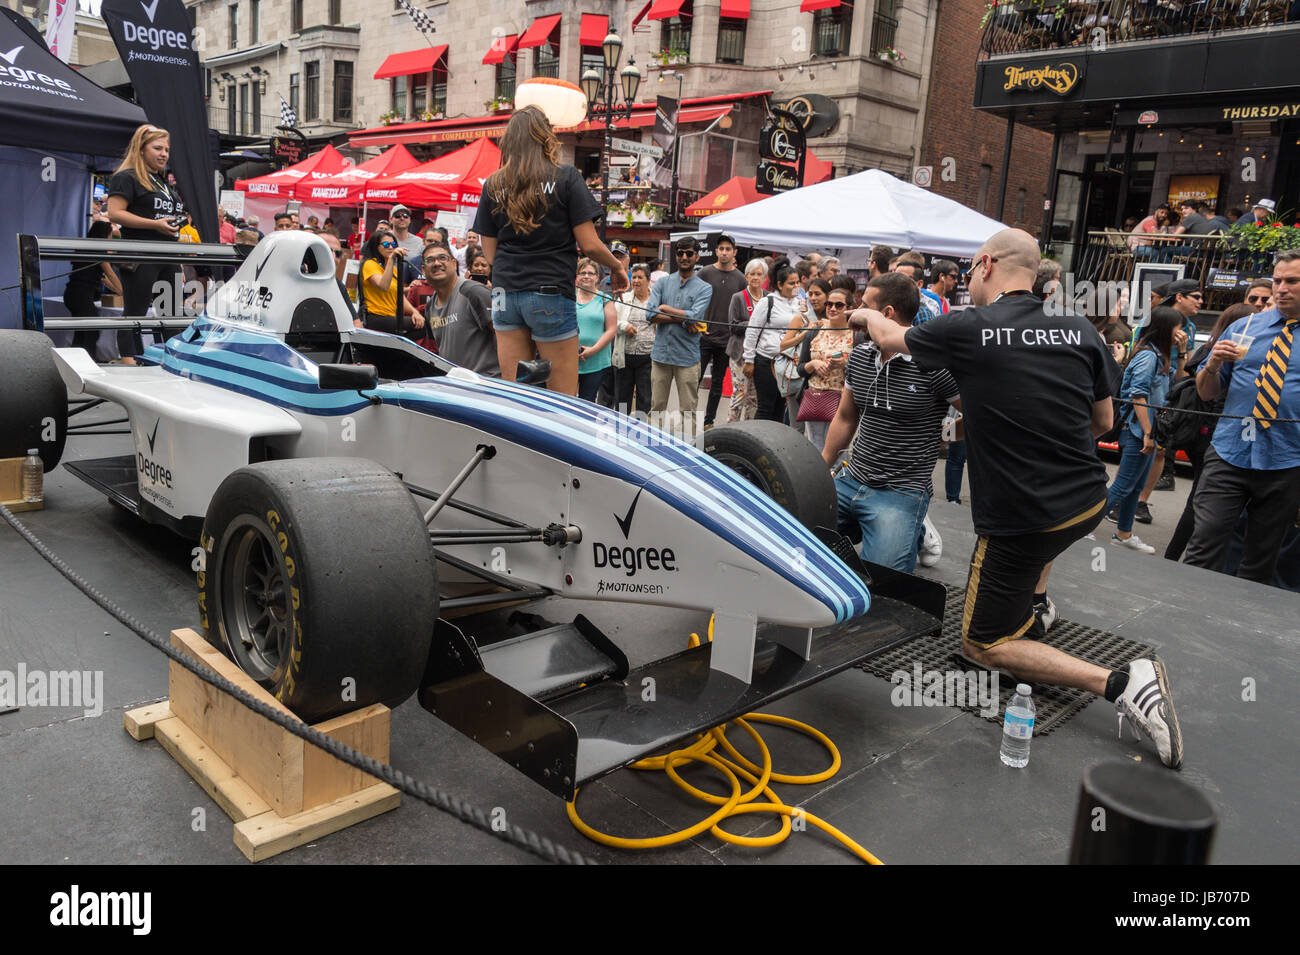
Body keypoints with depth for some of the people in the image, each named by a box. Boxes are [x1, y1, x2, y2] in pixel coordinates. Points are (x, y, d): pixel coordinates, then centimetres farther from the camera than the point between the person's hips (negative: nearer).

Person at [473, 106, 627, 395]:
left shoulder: (493, 184, 8)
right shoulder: (566, 178, -2)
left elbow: (489, 252, 9)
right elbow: (589, 244, -5)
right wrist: (619, 267, 13)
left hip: (505, 293, 4)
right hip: (551, 293, -4)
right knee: (563, 400, 3)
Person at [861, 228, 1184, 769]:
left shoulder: (965, 331, -14)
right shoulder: (1081, 332, -1)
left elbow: (890, 339, 6)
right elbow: (1102, 424, 11)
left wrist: (868, 315, 29)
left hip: (1021, 524, -6)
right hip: (1090, 503, 7)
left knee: (982, 644, 9)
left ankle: (1119, 684, -6)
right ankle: (1034, 604, 47)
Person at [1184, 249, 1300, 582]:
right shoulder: (1243, 328, 10)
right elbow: (1206, 393, 10)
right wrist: (1213, 364, -9)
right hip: (1230, 453, 1)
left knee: (1260, 561, 10)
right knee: (1204, 543, -8)